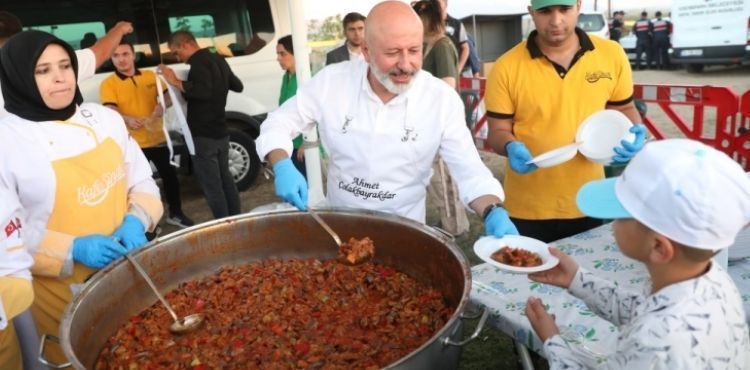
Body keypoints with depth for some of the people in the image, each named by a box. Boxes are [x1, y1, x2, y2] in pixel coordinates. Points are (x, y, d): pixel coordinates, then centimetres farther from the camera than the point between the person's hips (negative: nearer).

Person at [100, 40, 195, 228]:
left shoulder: (151, 76, 5)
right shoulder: (108, 84, -7)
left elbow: (168, 95, 7)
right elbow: (110, 111, -19)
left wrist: (163, 105, -17)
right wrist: (128, 119, -40)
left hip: (158, 138, 4)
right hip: (133, 144, -4)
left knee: (170, 175, 15)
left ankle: (176, 213, 33)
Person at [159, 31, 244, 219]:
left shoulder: (199, 63, -14)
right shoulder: (218, 60, 14)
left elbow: (204, 91, -30)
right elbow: (237, 86, 25)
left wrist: (176, 82, -25)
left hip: (204, 136, -9)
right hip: (221, 132, 9)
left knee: (212, 186, -3)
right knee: (225, 179, 18)